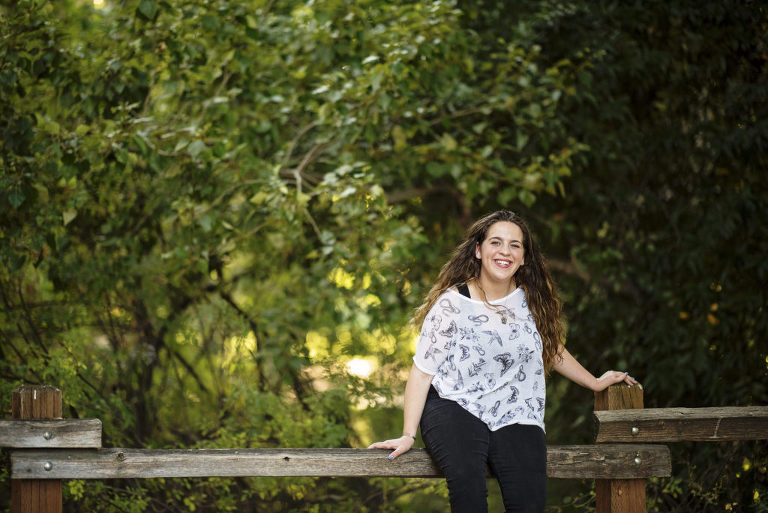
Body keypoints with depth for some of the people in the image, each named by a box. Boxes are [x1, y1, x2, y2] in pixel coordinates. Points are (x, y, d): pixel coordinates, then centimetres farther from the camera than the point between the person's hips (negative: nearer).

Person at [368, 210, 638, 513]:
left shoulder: (531, 300, 9)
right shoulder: (452, 303, -4)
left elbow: (550, 346, 28)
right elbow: (422, 371, -3)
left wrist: (595, 382, 34)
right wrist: (408, 435, -9)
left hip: (515, 418, 4)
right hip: (454, 409, -3)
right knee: (467, 482, -36)